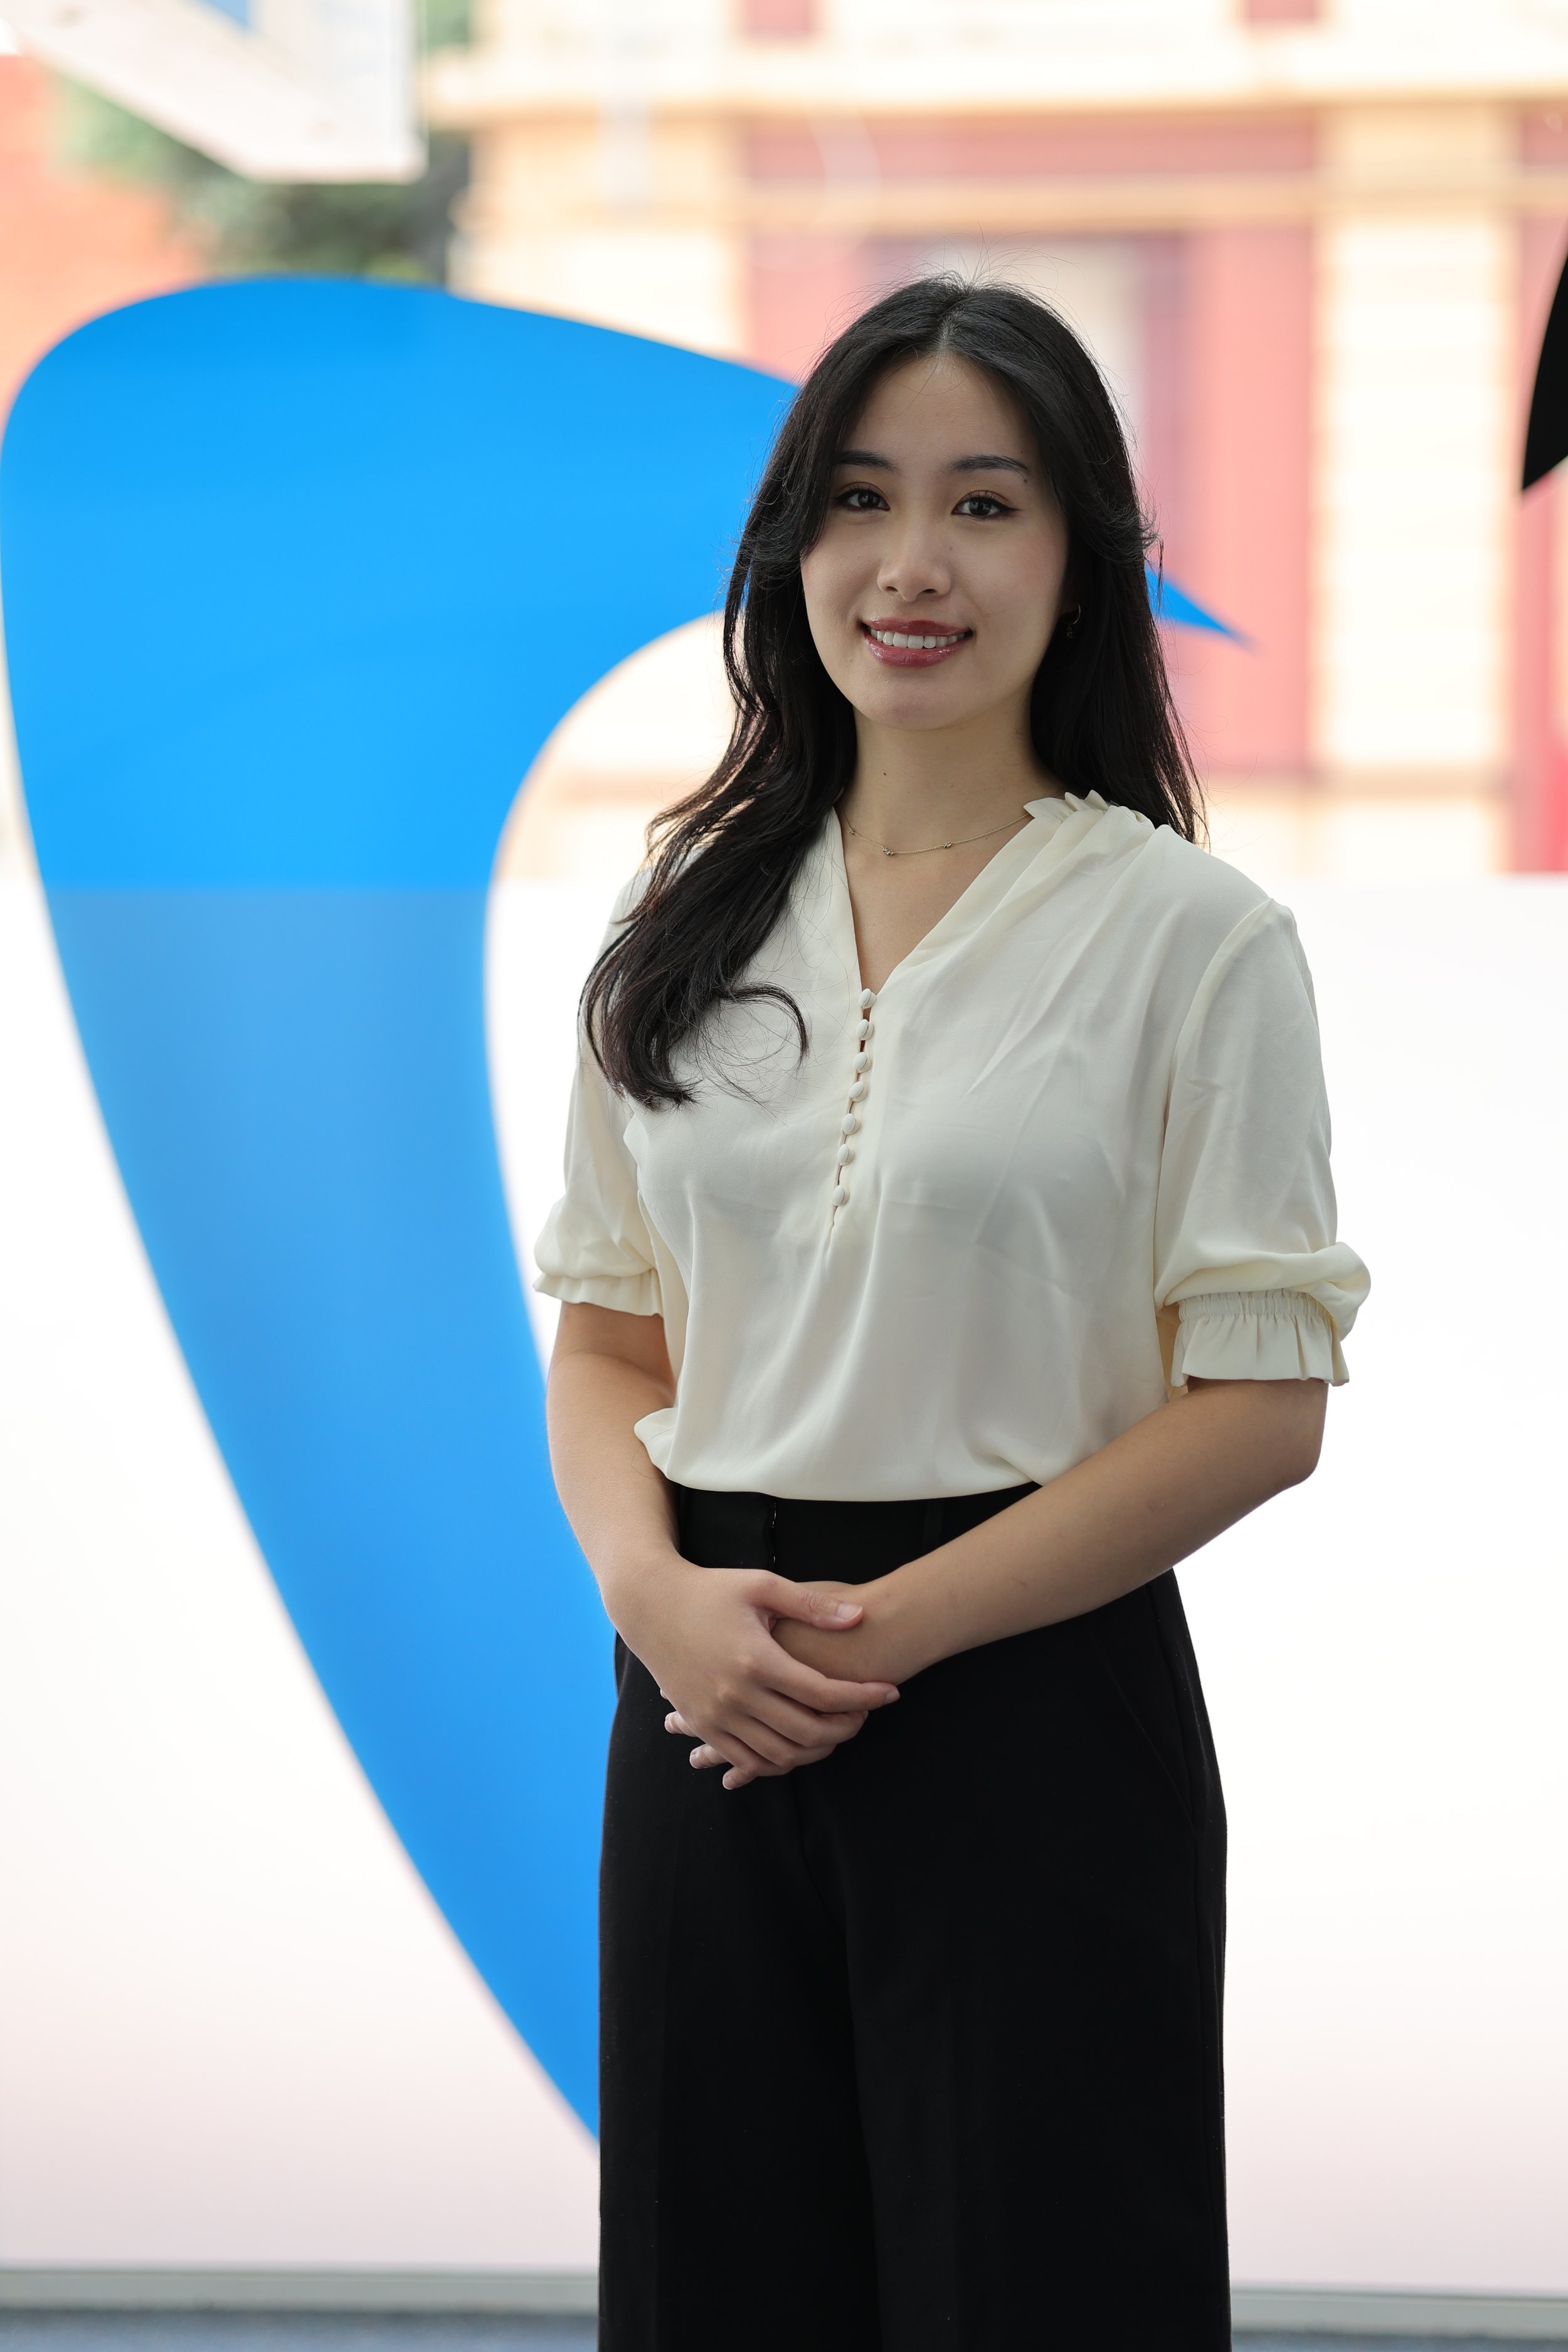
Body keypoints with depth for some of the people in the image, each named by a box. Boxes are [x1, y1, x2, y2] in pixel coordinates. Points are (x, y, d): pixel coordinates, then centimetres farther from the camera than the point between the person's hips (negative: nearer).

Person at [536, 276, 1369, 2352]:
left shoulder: (1193, 933, -5)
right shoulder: (689, 924, 9)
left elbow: (1259, 1402, -9)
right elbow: (606, 1331, 11)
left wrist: (889, 1628, -14)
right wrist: (654, 1589, -9)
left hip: (1035, 1707, -4)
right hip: (709, 1706, 4)